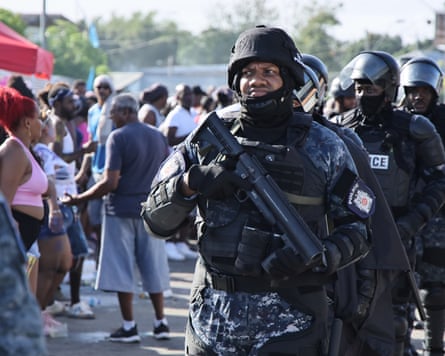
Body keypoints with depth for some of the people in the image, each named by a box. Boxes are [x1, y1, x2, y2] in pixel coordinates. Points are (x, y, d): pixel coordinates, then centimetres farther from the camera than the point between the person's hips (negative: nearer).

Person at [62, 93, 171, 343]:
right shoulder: (158, 137, 6)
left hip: (122, 208, -5)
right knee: (153, 266, 13)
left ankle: (129, 327, 3)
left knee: (122, 268, 2)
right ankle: (161, 323, 15)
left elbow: (110, 183, -19)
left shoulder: (118, 138, -13)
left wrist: (79, 199, -12)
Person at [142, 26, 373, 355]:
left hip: (289, 319, -2)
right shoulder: (208, 139, 8)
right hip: (213, 315, 3)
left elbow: (359, 229, 4)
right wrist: (191, 182, -14)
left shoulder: (322, 146, 4)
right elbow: (156, 220, 5)